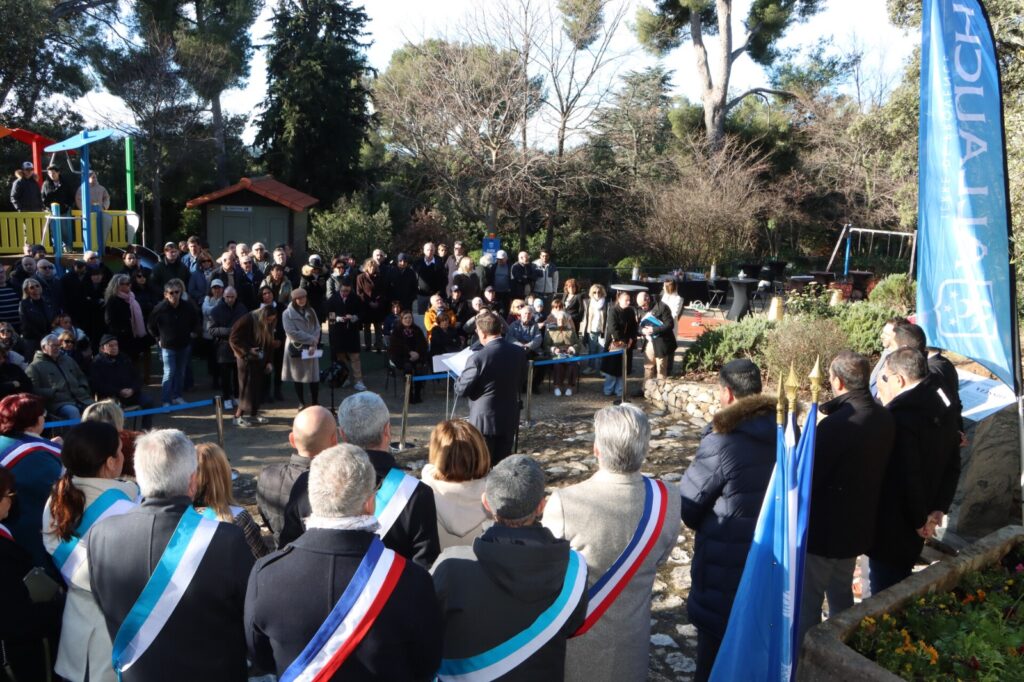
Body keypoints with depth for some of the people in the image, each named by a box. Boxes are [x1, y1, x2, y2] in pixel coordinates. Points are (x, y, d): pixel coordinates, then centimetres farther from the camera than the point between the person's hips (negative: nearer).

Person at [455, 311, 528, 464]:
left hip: (484, 420, -5)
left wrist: (462, 375, 8)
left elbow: (461, 390, -11)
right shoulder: (519, 352, -2)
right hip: (509, 418, 5)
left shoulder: (478, 358, -20)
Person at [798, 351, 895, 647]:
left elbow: (807, 477, -22)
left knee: (807, 601, 8)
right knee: (842, 594, 26)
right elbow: (875, 468, 7)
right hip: (858, 525, 8)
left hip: (823, 530, -8)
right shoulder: (885, 418, -3)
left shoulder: (836, 424, -28)